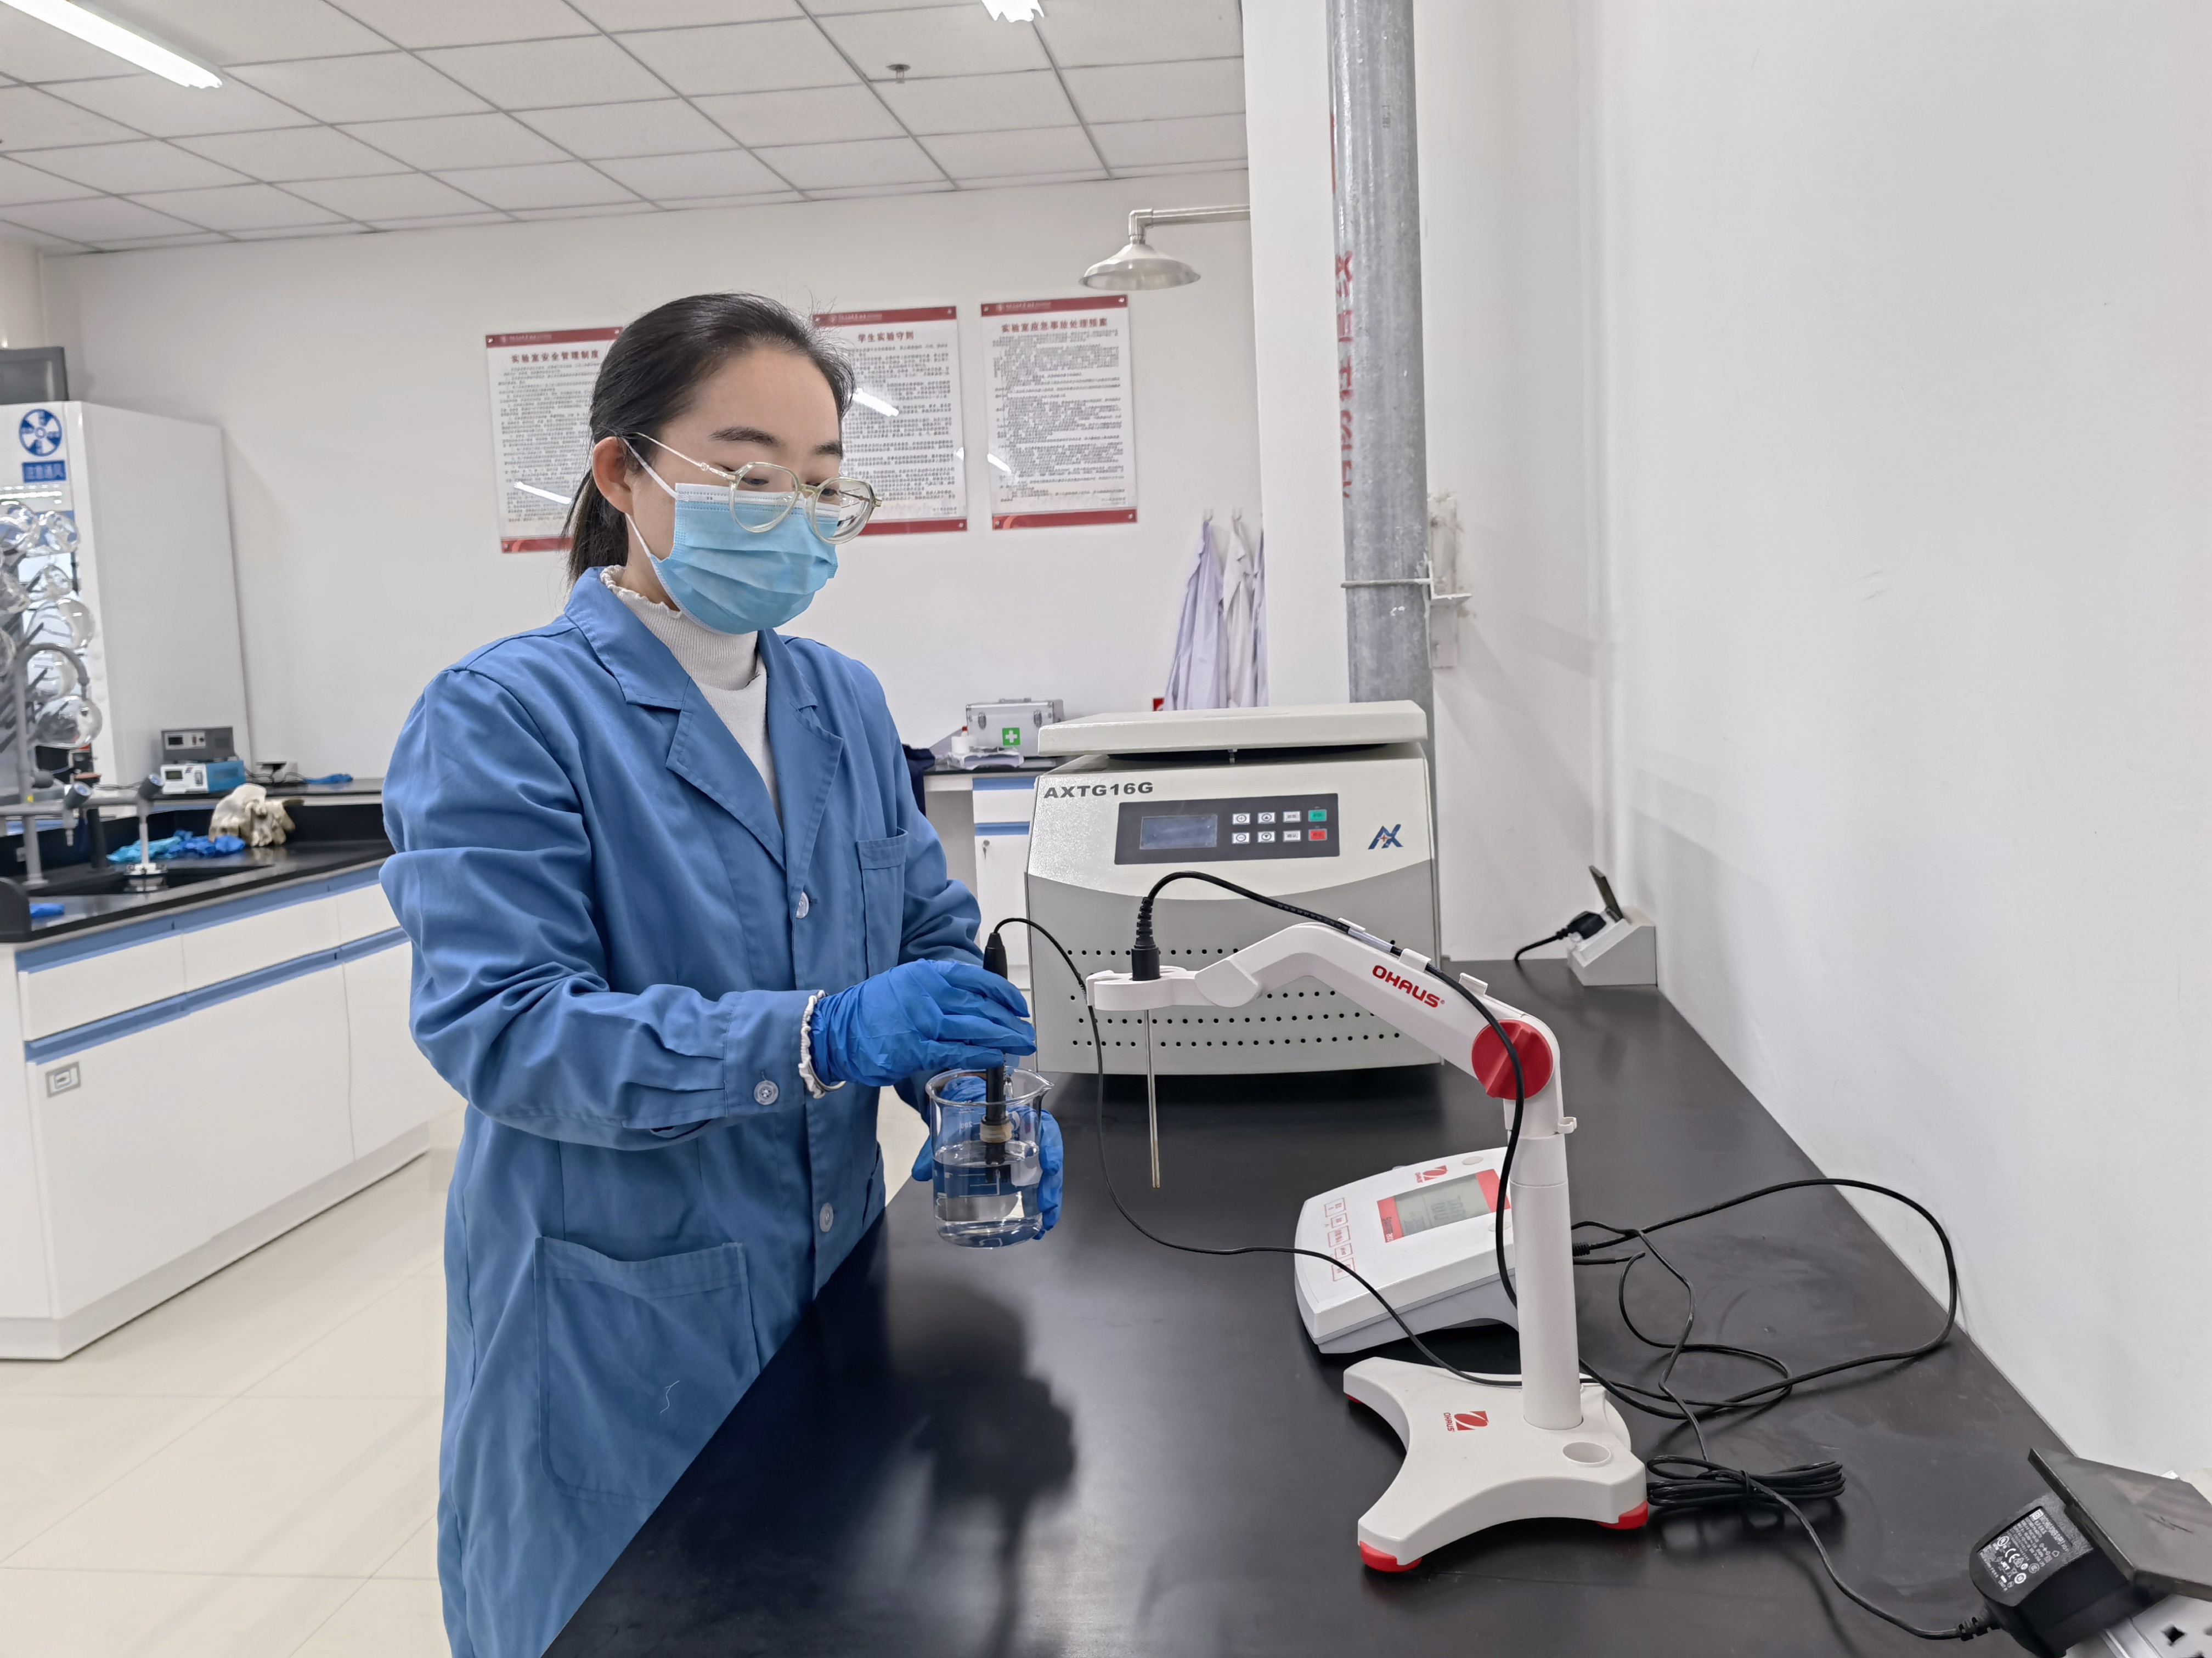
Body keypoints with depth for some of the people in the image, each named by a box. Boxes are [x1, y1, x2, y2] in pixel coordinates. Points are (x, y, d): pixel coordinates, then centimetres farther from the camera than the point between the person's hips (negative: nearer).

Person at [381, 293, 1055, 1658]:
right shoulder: (505, 718, -14)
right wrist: (816, 1039, -33)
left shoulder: (846, 703, 4)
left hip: (831, 1285, 6)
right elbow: (497, 1022, -22)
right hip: (619, 1325, -5)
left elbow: (930, 931, 7)